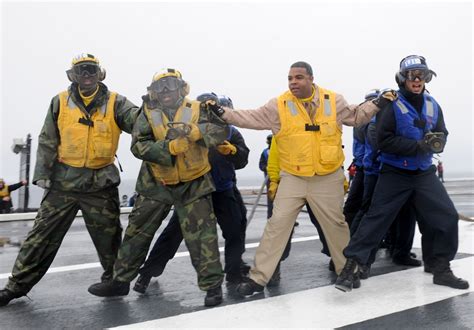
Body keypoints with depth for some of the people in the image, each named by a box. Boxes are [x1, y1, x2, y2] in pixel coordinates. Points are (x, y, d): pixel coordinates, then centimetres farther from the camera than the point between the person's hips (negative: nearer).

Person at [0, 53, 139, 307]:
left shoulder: (114, 102, 0)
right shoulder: (60, 102, 3)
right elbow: (47, 141, 5)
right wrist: (42, 173, -1)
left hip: (101, 184, 0)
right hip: (63, 182, 1)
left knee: (109, 237, 11)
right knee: (42, 234, 5)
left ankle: (114, 278, 33)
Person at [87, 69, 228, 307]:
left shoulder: (197, 109, -7)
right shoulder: (148, 113, -4)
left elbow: (221, 130, -18)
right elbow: (138, 145, -14)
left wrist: (195, 131, -34)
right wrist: (170, 147, -27)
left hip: (193, 184, -2)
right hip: (156, 184, 3)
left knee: (201, 234, -2)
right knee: (137, 231, 11)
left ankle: (212, 284, 12)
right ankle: (120, 280, 27)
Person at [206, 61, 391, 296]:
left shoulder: (334, 101, 0)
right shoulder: (279, 105, -6)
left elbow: (355, 116, 14)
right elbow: (252, 118, -6)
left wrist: (377, 104, 2)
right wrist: (223, 113, -15)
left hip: (328, 178, 1)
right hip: (292, 178, -1)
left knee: (336, 224, 13)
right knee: (277, 224, -3)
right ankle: (258, 277, 7)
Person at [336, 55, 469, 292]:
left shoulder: (432, 106, 6)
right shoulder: (391, 105, -11)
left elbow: (442, 135, 11)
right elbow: (384, 140, -18)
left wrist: (436, 141, -13)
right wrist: (417, 145, -23)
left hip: (424, 173, 6)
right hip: (395, 174, -5)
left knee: (446, 217, 3)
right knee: (376, 219, -6)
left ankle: (440, 268, 20)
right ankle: (351, 265, 1)